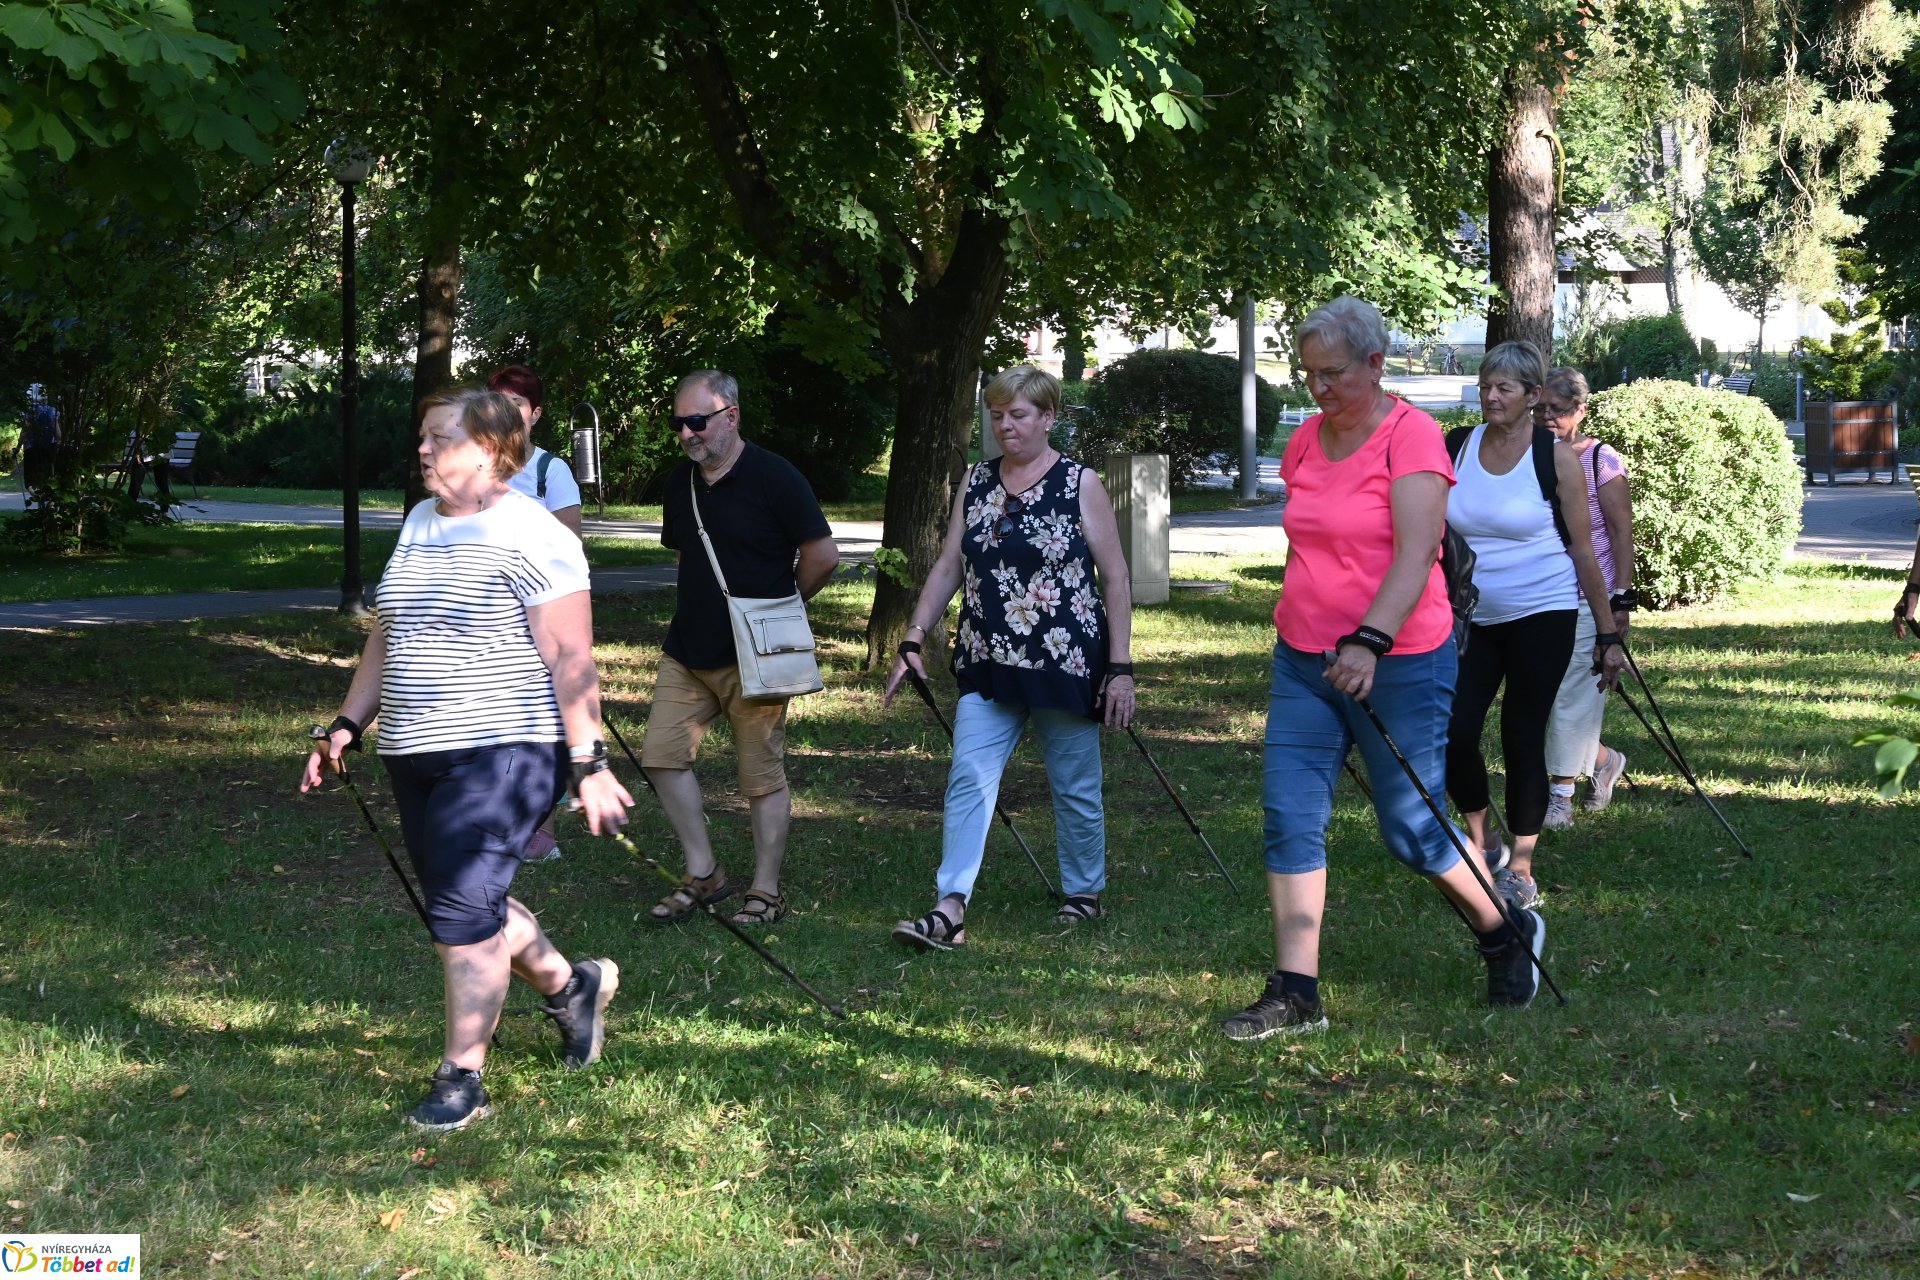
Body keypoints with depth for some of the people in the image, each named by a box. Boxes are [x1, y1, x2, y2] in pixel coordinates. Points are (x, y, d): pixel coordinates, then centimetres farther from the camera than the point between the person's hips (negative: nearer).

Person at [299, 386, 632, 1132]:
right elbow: (385, 637, 22)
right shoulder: (419, 526, 13)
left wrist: (589, 764, -18)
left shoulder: (529, 537, -12)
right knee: (468, 908, 14)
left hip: (501, 753, -8)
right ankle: (570, 987, 38)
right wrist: (349, 724, 15)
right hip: (416, 756, 8)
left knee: (462, 912, -12)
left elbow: (570, 658, -14)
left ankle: (461, 1082, -2)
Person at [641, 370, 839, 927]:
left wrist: (778, 605, 2)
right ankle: (703, 875, 12)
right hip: (688, 650, 7)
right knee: (662, 754, 0)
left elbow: (823, 556, -9)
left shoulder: (773, 477, -12)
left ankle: (767, 891, 11)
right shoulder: (680, 483, 8)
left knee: (761, 774, 0)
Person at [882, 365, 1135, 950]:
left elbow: (1115, 578, -3)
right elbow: (949, 567, 12)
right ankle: (949, 911, -14)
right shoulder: (976, 483, 9)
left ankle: (1083, 892, 27)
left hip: (1065, 664, -3)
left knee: (1075, 787, 8)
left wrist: (1120, 666, -7)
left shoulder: (1080, 485, -3)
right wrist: (913, 640, 3)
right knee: (968, 780, -9)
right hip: (988, 666, 3)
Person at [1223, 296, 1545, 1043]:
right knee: (1290, 820, -3)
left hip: (1399, 662, -6)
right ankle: (1294, 994, 0)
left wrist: (1369, 643, -35)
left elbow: (1416, 554, -24)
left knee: (1410, 828, 3)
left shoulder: (1412, 437, -13)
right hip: (1303, 659, 6)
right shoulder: (1306, 441, 8)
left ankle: (1508, 935, 29)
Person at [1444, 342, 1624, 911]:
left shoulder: (1556, 459, -5)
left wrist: (1608, 635, -2)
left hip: (1541, 617, -3)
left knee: (1523, 739, -2)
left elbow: (1583, 552, -2)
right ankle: (1483, 846, 17)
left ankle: (1521, 872, 11)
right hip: (1471, 617, 3)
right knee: (1453, 735, -8)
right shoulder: (1457, 448, 3)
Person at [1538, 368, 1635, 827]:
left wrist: (1622, 597, -12)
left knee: (1573, 693, -6)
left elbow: (1621, 531, -6)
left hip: (1588, 596, -5)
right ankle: (1603, 760, 27)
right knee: (1542, 692, 4)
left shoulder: (1601, 460, -5)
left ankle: (1560, 793, 1)